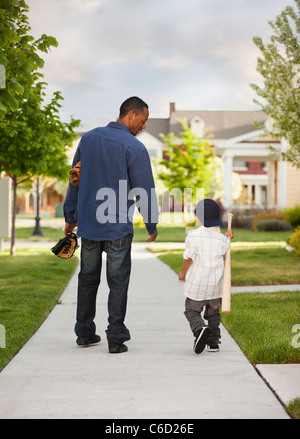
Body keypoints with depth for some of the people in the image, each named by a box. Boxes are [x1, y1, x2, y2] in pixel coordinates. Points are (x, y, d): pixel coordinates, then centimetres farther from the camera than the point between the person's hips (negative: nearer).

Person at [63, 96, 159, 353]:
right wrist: (152, 226, 6)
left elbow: (75, 180, 11)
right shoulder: (134, 148, -10)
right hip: (118, 227, -5)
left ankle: (85, 333, 22)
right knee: (118, 281, 4)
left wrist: (71, 216, 19)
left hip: (88, 224, 5)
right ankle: (116, 338, 5)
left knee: (88, 278, 15)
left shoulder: (89, 138, 6)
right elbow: (145, 191, -8)